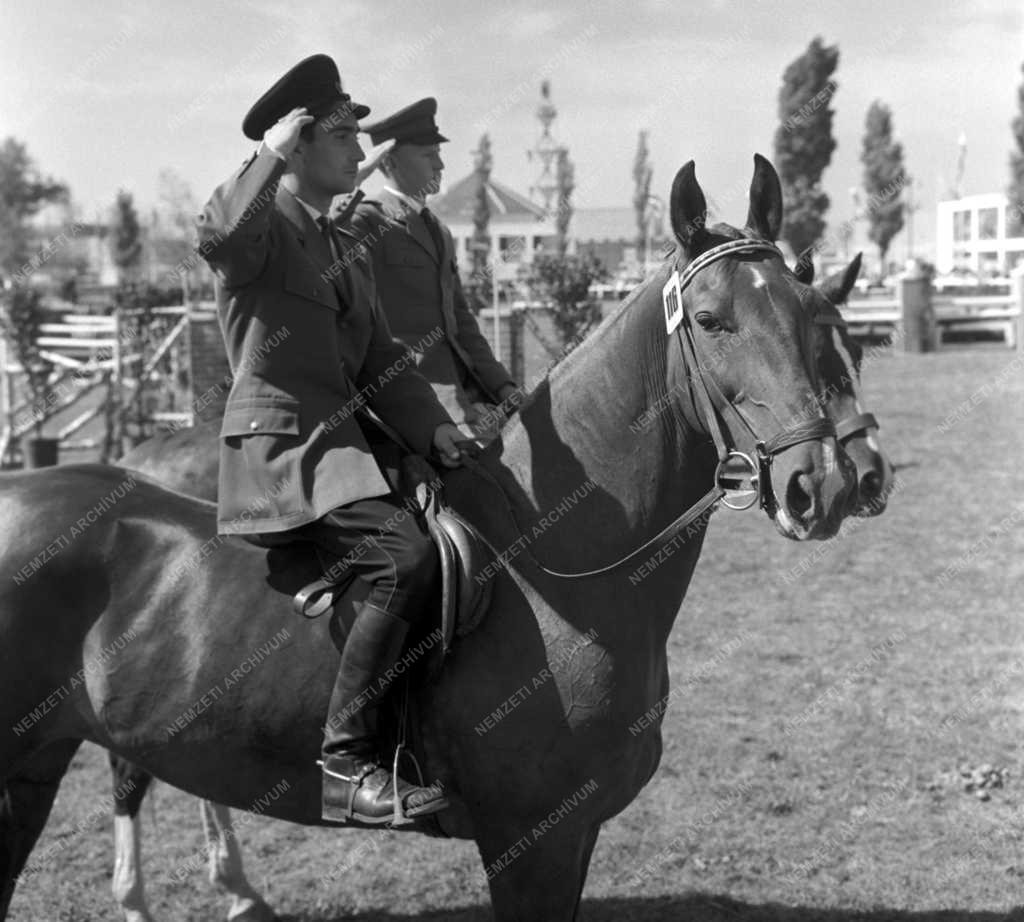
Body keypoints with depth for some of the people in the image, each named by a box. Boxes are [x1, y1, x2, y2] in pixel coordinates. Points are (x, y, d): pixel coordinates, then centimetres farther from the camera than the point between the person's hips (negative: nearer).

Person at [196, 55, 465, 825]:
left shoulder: (339, 246, 22)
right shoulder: (264, 226, -4)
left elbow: (382, 360, 18)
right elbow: (219, 234, -31)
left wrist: (432, 425, 4)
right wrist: (271, 154, -20)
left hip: (342, 440, 10)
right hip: (278, 443, -10)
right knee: (406, 555, -27)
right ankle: (348, 761, -24)